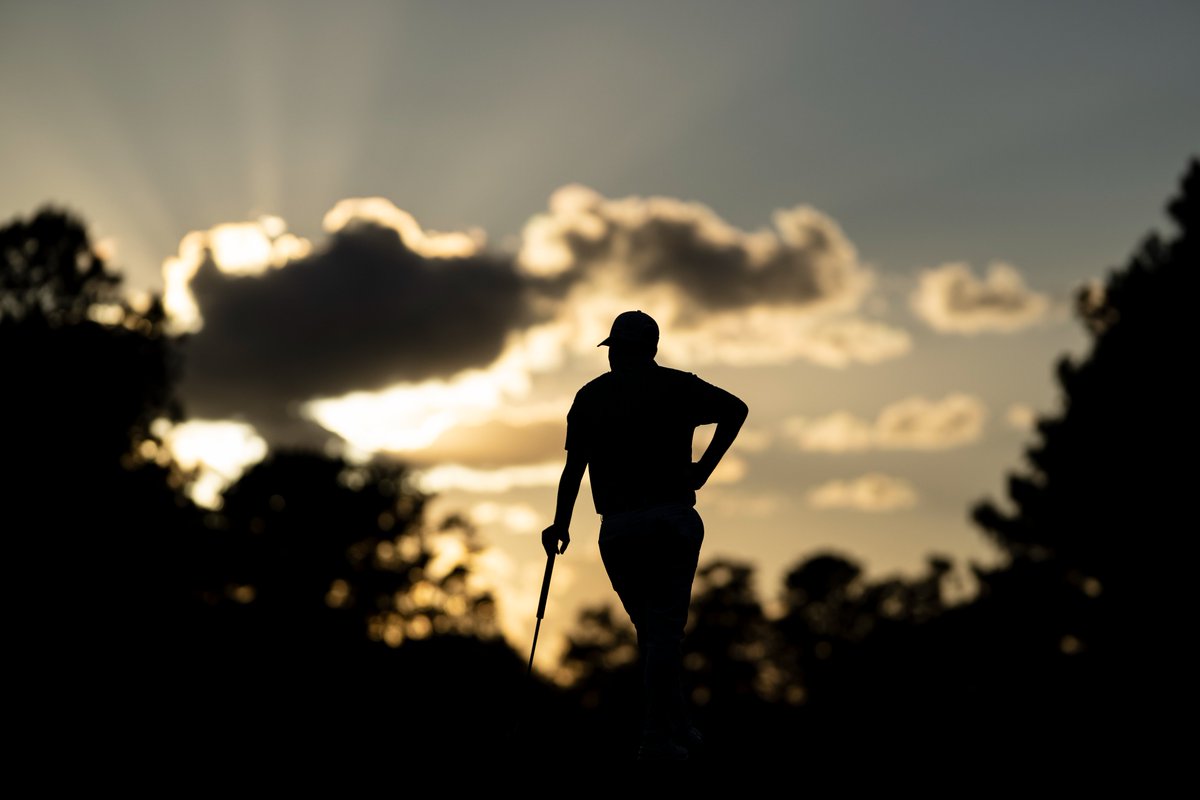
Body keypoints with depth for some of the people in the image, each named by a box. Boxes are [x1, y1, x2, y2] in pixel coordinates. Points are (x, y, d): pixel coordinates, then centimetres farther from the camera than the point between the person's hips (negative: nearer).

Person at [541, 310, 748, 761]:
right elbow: (735, 409, -3)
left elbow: (573, 467, 5)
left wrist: (561, 525, 14)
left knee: (650, 629, 14)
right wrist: (704, 468, -1)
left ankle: (677, 728, 15)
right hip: (672, 519, -2)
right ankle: (658, 736, -11)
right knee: (664, 629, -2)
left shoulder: (589, 397, 9)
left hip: (617, 530, 2)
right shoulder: (675, 386, 6)